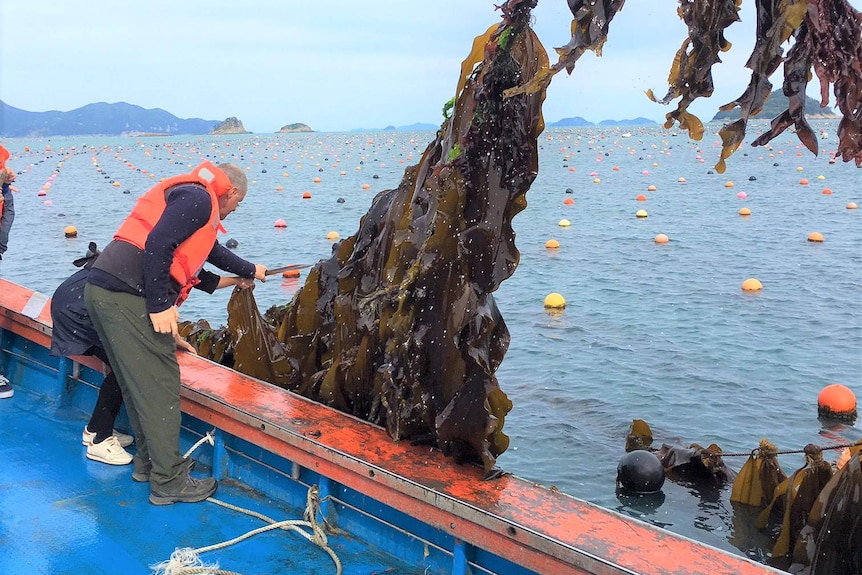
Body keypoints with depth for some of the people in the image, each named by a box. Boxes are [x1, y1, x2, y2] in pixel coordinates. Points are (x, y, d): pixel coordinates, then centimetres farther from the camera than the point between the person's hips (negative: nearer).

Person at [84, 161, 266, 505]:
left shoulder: (189, 197, 27)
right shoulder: (199, 197, -4)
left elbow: (212, 251, 44)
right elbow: (158, 244, -19)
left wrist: (249, 270, 60)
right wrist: (160, 305, -18)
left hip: (106, 292, 10)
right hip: (128, 296, -10)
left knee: (138, 386, 18)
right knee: (159, 388, -4)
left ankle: (148, 463, 29)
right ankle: (169, 482, 3)